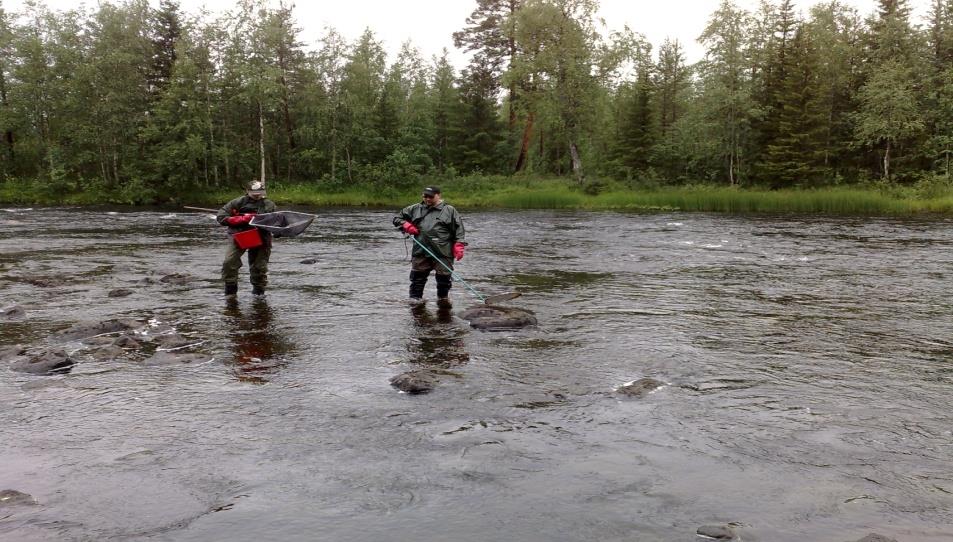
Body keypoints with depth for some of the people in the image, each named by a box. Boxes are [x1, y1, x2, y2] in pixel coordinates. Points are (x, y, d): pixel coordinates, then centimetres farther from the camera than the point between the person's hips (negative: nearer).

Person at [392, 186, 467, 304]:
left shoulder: (449, 211, 7)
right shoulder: (415, 209, 15)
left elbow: (459, 230, 2)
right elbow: (397, 218, 22)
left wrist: (459, 245, -10)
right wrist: (406, 225, 2)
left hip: (443, 253, -2)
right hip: (420, 253, 2)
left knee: (444, 277, 3)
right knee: (417, 277, 2)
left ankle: (443, 298, 23)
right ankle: (414, 299, 12)